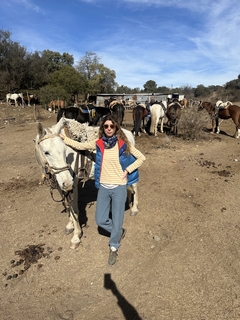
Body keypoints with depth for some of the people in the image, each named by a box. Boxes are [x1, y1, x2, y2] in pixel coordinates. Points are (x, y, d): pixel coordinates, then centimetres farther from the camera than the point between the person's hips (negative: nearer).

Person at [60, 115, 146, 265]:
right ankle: (119, 231, 40)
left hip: (119, 187, -3)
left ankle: (114, 247, 35)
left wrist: (127, 170, -10)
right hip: (103, 187, 3)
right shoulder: (98, 143, -2)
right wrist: (63, 138, 6)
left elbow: (142, 158, -4)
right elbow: (80, 146, 9)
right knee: (101, 220, 10)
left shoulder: (123, 143, -10)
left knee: (117, 220, 7)